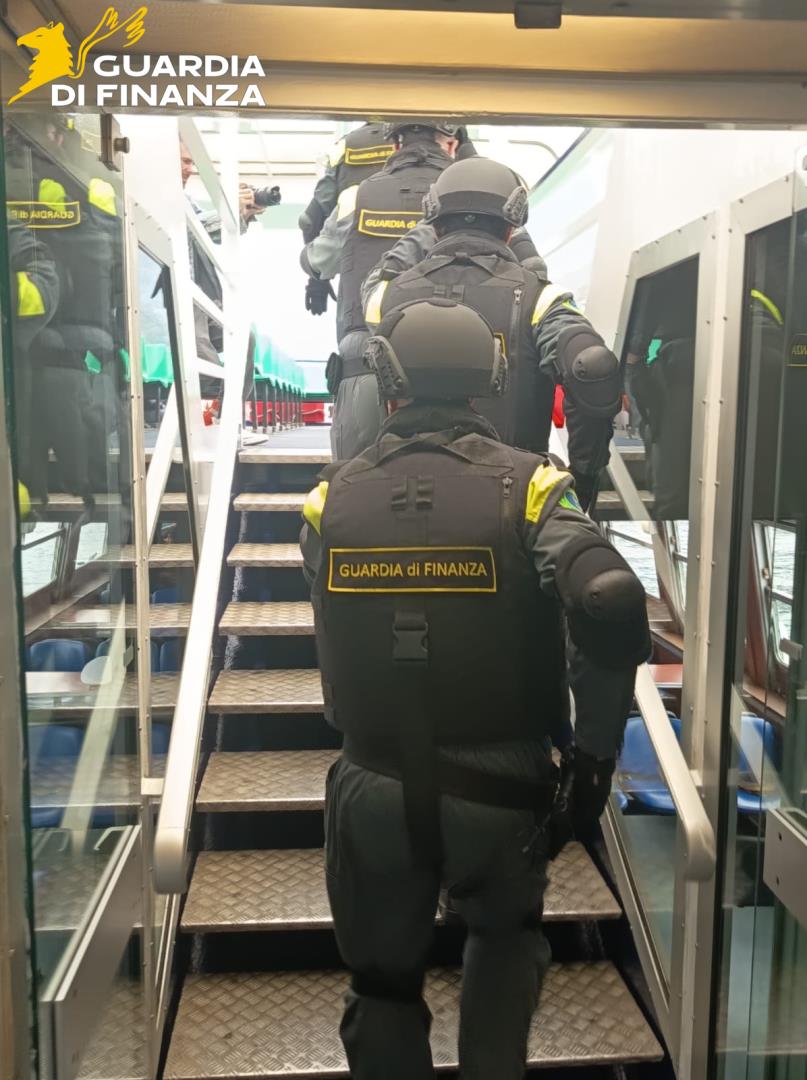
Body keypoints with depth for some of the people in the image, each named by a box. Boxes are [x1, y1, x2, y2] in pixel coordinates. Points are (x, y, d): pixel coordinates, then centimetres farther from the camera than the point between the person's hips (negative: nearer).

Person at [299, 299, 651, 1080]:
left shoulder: (331, 500, -4)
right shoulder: (528, 487, -11)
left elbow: (332, 652, 4)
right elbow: (613, 605, -25)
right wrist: (595, 754, -14)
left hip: (373, 794, 1)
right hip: (499, 791, 0)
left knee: (385, 983, 23)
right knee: (506, 938, 31)